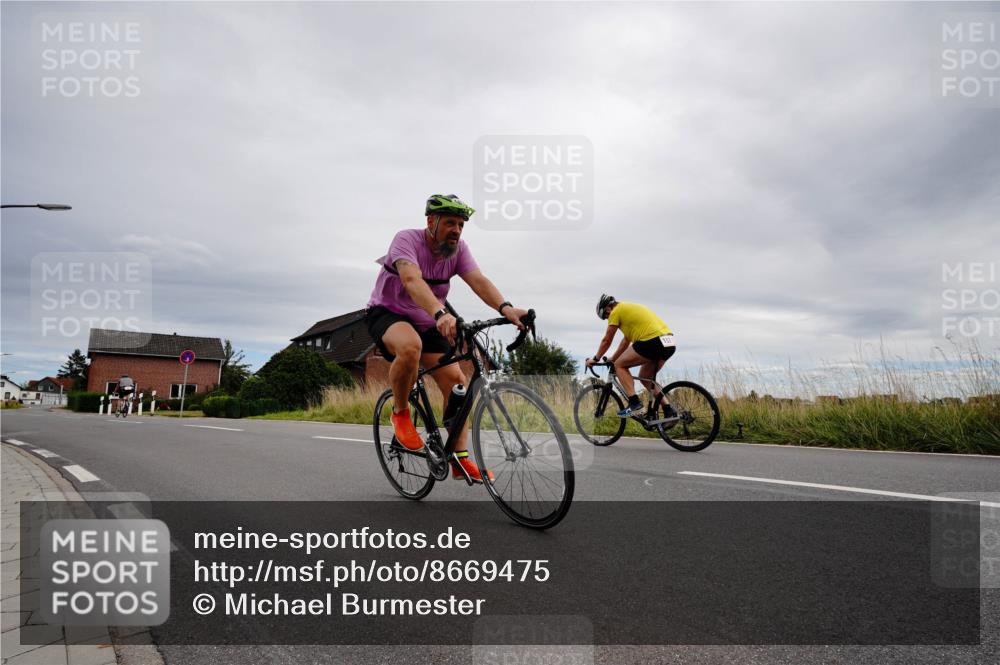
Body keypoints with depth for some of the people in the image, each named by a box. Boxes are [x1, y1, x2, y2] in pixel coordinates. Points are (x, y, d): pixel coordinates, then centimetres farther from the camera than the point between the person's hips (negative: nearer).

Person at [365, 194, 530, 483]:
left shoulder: (458, 248, -8)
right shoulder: (407, 239, -23)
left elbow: (478, 280, -25)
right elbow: (412, 280, -42)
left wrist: (505, 308, -45)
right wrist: (440, 314, -60)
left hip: (426, 324, 6)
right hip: (387, 314, -5)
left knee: (456, 381, -9)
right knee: (411, 347, -39)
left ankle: (460, 459, 1)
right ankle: (400, 412, -12)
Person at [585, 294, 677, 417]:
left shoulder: (616, 311, 4)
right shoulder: (631, 308, 30)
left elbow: (606, 340, 9)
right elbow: (626, 340, 34)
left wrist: (595, 359, 21)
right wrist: (612, 359, 39)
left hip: (652, 342, -9)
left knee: (620, 365, 7)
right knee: (645, 377, 23)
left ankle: (634, 403, -5)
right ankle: (669, 410, 13)